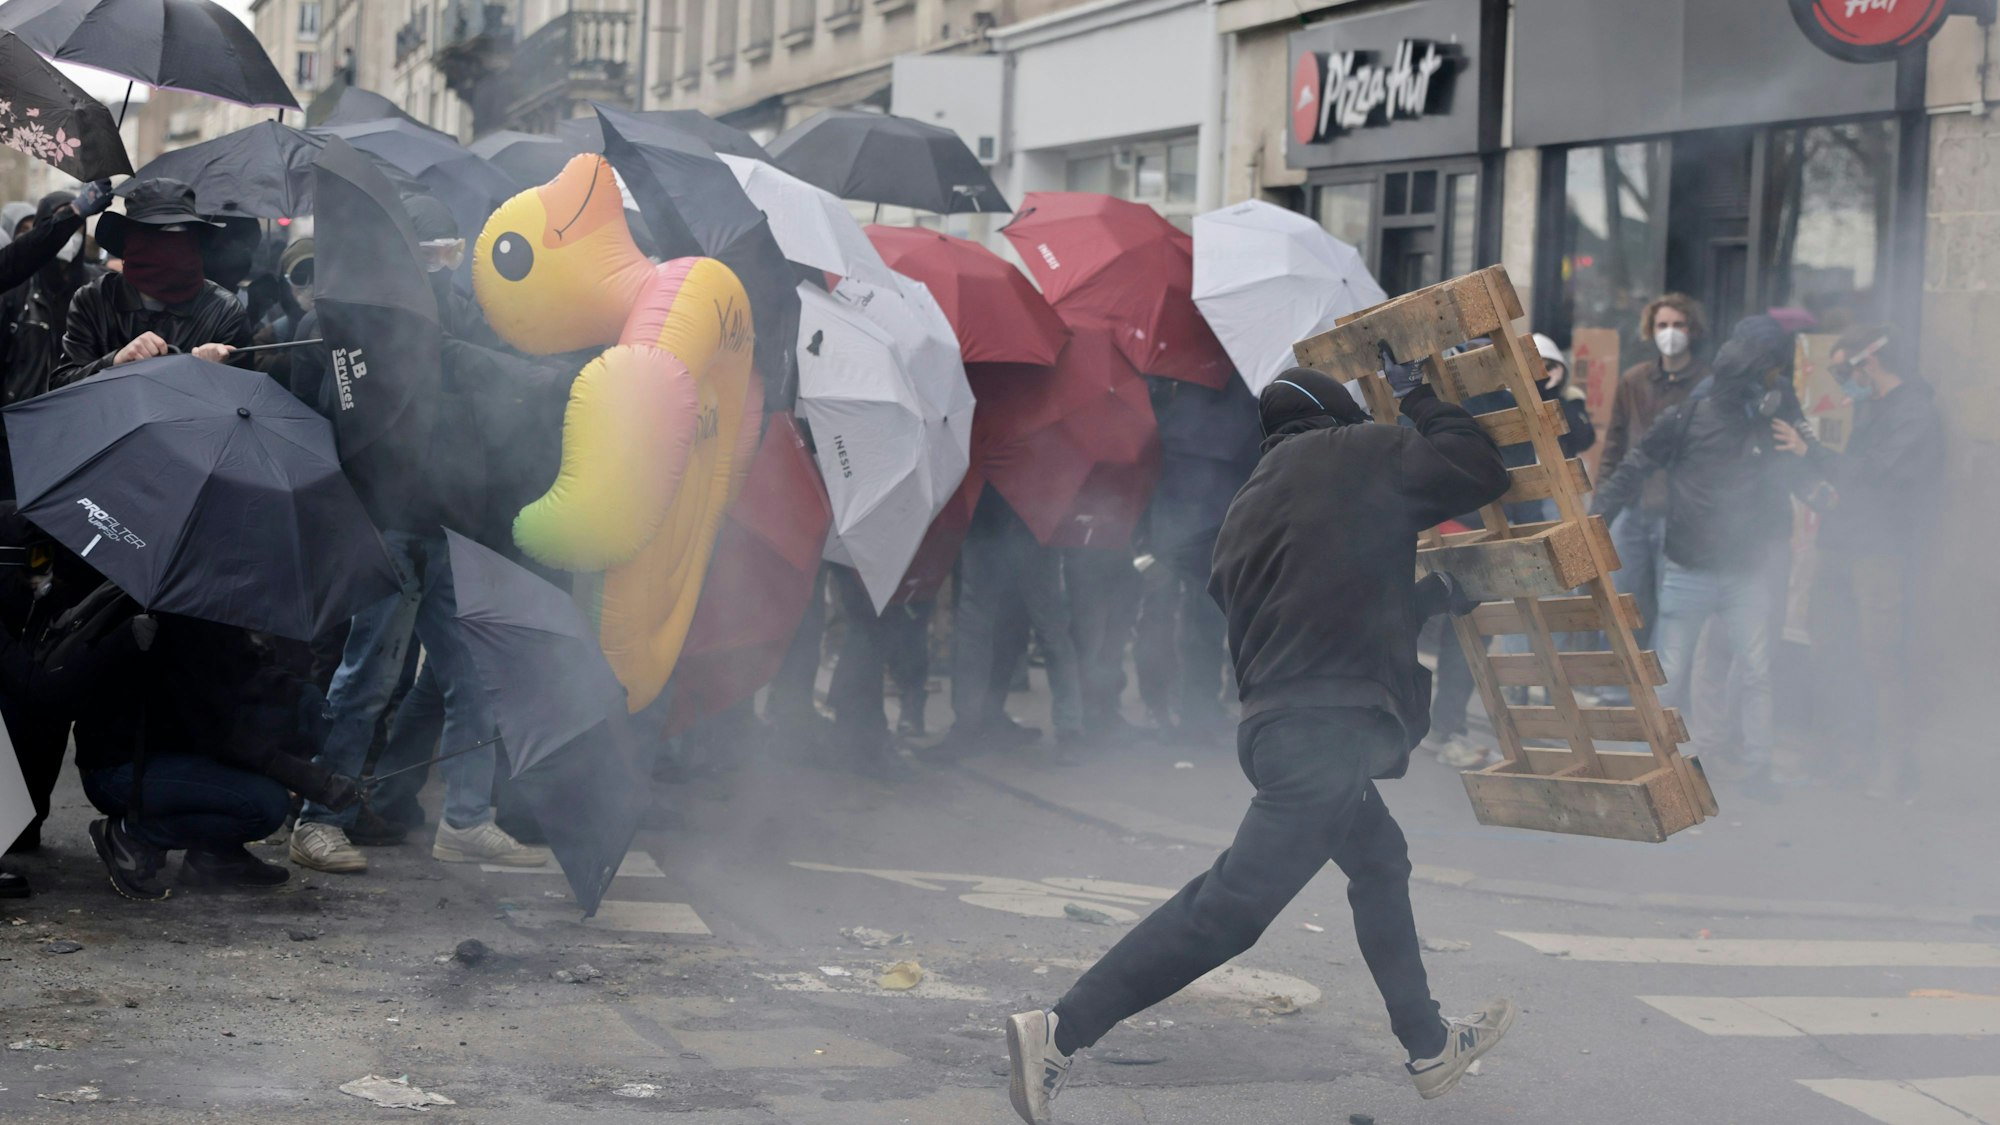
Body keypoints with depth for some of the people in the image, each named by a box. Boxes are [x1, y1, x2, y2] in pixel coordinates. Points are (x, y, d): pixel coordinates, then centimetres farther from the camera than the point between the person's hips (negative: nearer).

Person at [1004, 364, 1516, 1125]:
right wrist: (1418, 399, 13)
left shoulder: (1247, 506, 21)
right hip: (1334, 727, -9)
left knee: (1380, 864, 26)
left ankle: (1430, 1047, 36)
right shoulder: (1355, 455, 2)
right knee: (1230, 905, -11)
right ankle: (1062, 1032, -15)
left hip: (1274, 721, 9)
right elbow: (1481, 473, -1)